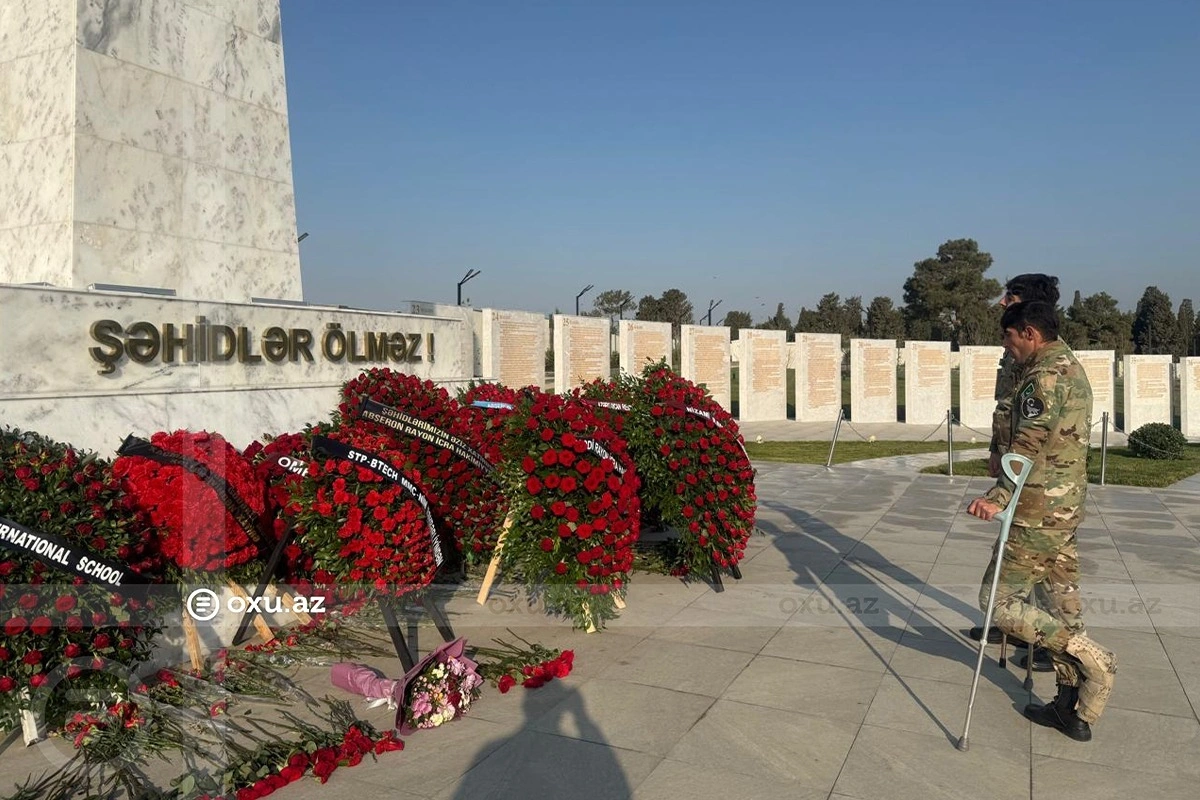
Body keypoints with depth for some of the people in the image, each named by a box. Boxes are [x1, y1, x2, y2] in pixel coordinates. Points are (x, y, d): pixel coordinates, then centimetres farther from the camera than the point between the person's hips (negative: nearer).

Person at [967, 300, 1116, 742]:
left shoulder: (1043, 377, -17)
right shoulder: (1073, 369, 15)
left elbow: (1027, 451, -24)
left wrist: (997, 498, -25)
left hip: (1037, 513, -10)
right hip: (1067, 507, 10)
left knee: (999, 600, -1)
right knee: (1061, 604, 14)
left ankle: (1091, 658, -2)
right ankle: (1073, 709, 21)